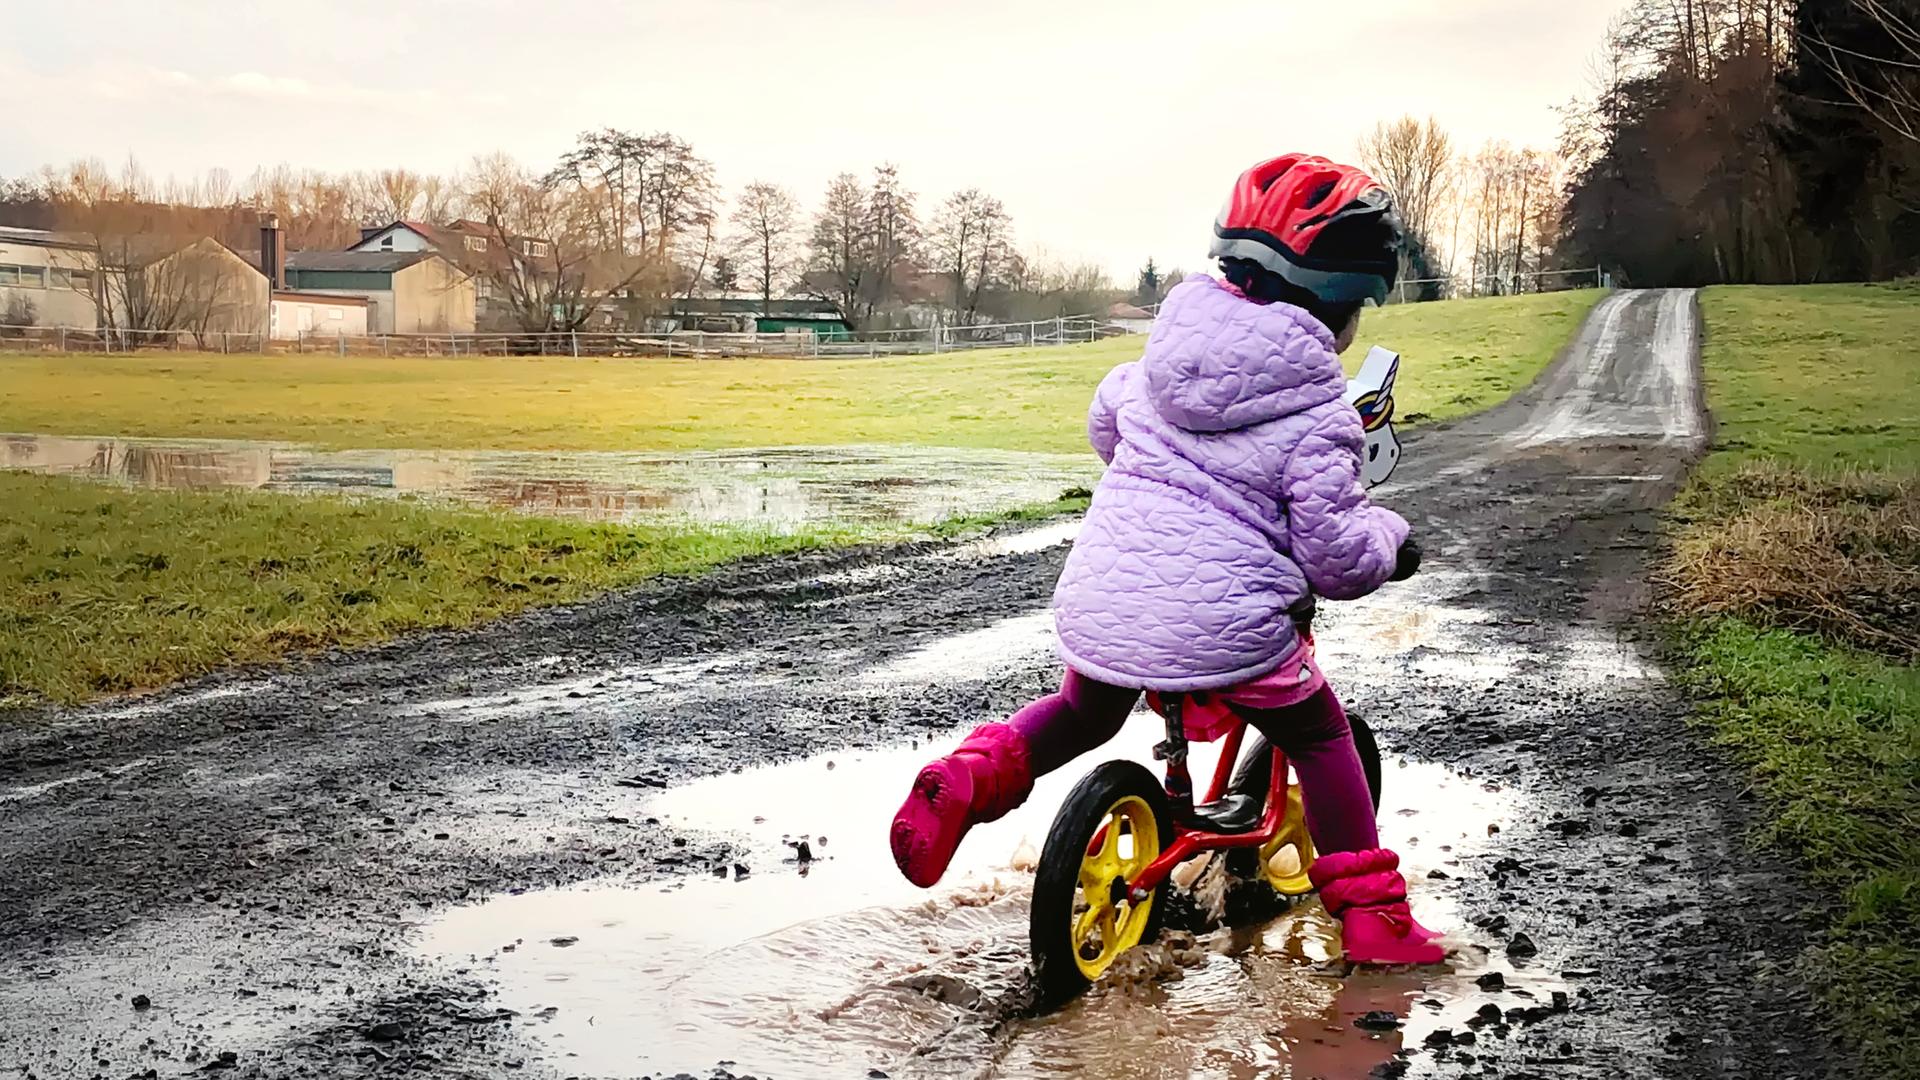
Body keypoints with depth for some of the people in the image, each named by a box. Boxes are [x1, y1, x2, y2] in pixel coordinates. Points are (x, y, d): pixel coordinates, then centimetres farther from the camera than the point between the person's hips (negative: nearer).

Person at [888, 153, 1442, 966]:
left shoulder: (1160, 360, 9)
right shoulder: (1317, 412, -8)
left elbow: (1104, 421, 29)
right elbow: (1334, 552, -6)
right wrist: (1389, 536, 15)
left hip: (1095, 604, 5)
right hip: (1222, 628, -5)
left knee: (1085, 712, 33)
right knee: (1320, 737, 20)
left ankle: (966, 780, 10)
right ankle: (1370, 915, 23)